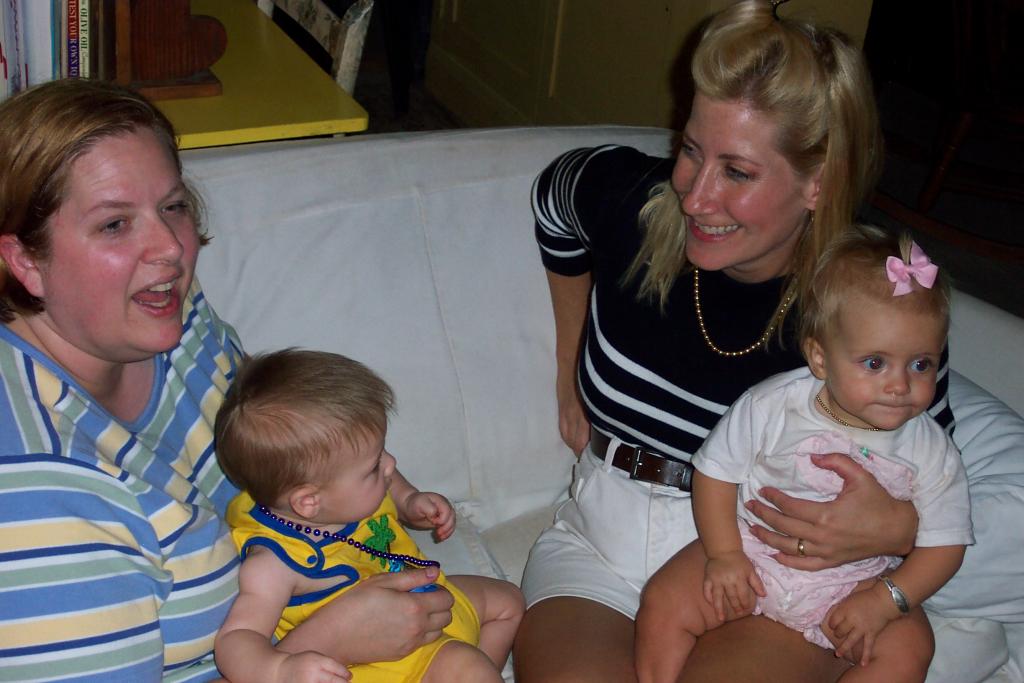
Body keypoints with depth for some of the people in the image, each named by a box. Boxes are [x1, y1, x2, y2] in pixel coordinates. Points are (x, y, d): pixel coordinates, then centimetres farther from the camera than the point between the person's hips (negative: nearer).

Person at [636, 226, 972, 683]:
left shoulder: (932, 453, -11)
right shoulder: (770, 406, -14)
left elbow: (945, 543, -5)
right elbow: (716, 470, -4)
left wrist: (885, 600, -18)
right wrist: (723, 554, -11)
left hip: (854, 582, 0)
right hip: (752, 555, 0)